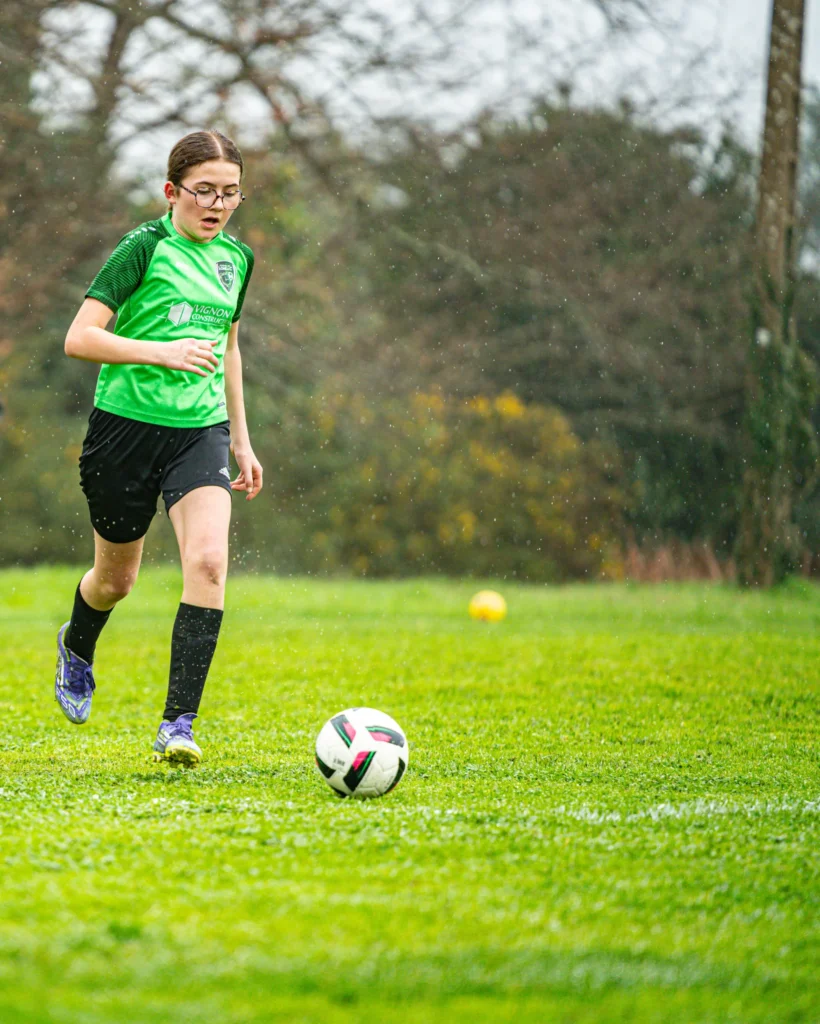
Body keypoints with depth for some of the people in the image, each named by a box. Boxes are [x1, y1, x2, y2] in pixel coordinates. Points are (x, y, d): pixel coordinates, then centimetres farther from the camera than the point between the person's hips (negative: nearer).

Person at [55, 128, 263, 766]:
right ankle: (77, 646, 49)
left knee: (208, 560, -20)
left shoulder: (236, 258, 8)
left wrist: (241, 439, 22)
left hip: (202, 428, 4)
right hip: (127, 426, -3)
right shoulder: (145, 248, -10)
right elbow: (80, 338, -16)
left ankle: (179, 724, -20)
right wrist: (162, 352, -26)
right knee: (116, 578, 12)